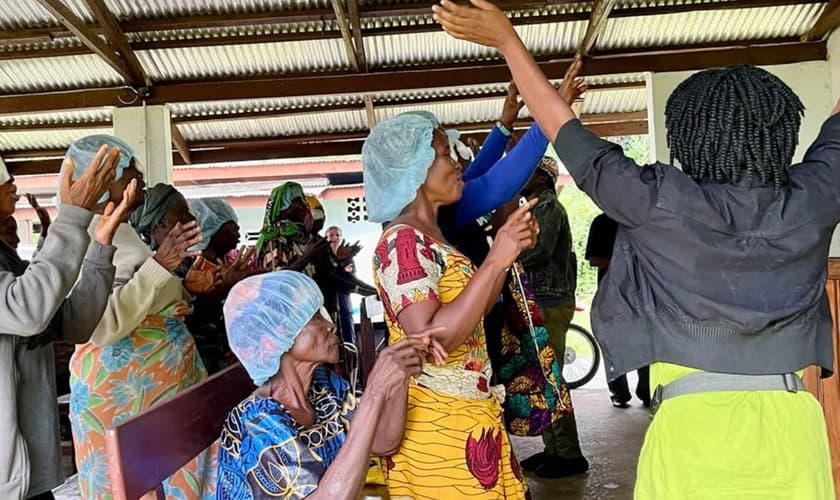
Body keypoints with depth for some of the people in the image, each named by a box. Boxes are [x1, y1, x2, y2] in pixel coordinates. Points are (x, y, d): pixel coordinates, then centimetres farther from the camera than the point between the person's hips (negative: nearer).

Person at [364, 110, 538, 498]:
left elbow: (471, 313, 17)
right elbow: (429, 341, -28)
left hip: (465, 414, 9)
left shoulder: (428, 238, 11)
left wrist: (506, 252, 5)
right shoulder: (401, 243, -18)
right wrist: (495, 261, -27)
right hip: (437, 422, -9)